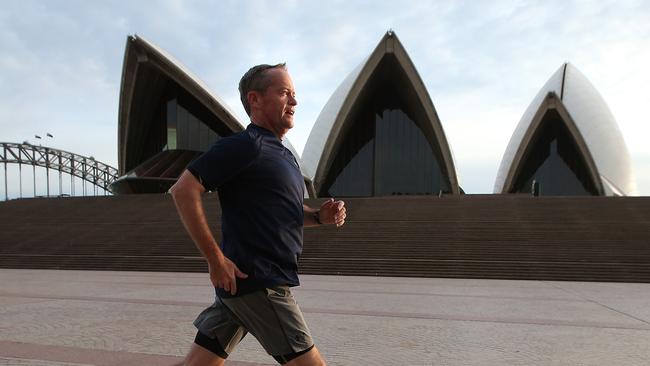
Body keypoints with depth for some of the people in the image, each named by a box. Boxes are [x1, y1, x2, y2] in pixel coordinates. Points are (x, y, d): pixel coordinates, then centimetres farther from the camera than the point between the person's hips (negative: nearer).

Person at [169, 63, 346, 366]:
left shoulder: (282, 154, 18)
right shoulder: (246, 145, -12)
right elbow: (183, 190, -17)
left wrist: (320, 216, 7)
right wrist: (215, 259, -18)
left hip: (243, 281, 9)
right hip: (257, 283, -9)